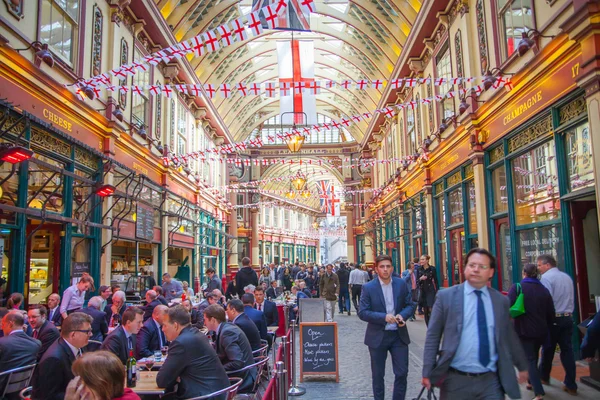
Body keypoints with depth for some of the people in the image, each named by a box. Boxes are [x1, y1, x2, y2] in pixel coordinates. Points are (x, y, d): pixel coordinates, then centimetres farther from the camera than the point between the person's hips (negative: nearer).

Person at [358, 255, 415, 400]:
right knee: (378, 375, 11)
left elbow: (410, 305, 5)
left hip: (399, 335, 2)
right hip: (378, 336, -2)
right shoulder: (368, 287, -9)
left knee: (402, 373, 6)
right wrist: (384, 317, -24)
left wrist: (402, 315, -16)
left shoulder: (401, 284, -1)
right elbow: (362, 312, -11)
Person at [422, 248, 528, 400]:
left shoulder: (501, 300, 5)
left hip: (491, 381, 2)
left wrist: (522, 366, 25)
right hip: (456, 380, -1)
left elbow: (509, 336, 17)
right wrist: (428, 372, -5)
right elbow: (433, 336, -2)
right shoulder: (446, 296, -3)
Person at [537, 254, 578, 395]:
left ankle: (544, 377, 26)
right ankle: (570, 384, 7)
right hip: (568, 318, 6)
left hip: (553, 319, -6)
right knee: (567, 350, 7)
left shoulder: (546, 277, -13)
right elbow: (572, 299, 15)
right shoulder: (567, 277, 10)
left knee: (548, 349, 10)